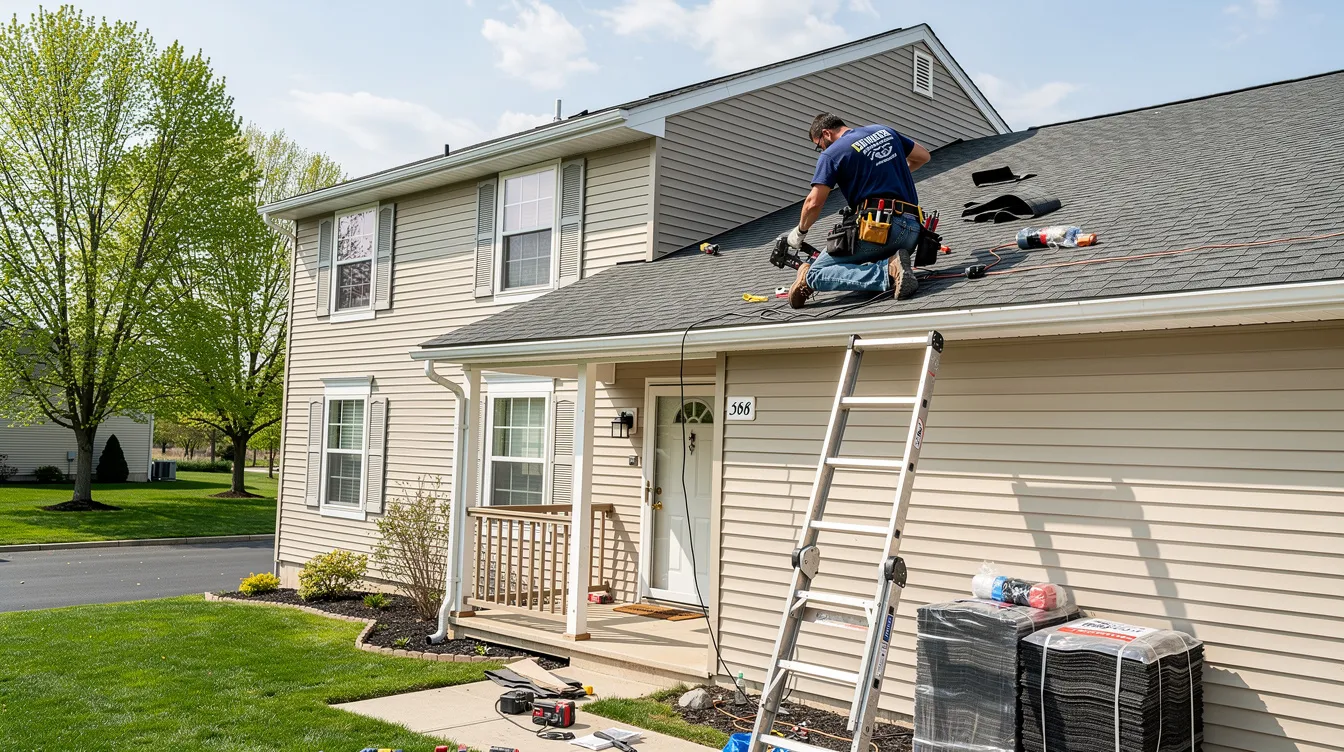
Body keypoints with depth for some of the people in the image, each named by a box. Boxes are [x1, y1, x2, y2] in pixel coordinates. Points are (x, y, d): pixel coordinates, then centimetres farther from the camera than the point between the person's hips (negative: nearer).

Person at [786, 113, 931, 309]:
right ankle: (891, 265, -9)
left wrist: (800, 232, 15)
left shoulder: (832, 153, 3)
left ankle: (889, 272, -23)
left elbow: (814, 203, -2)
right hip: (912, 231, 7)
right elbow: (924, 156, 33)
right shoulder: (885, 131, 21)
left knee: (816, 272, -5)